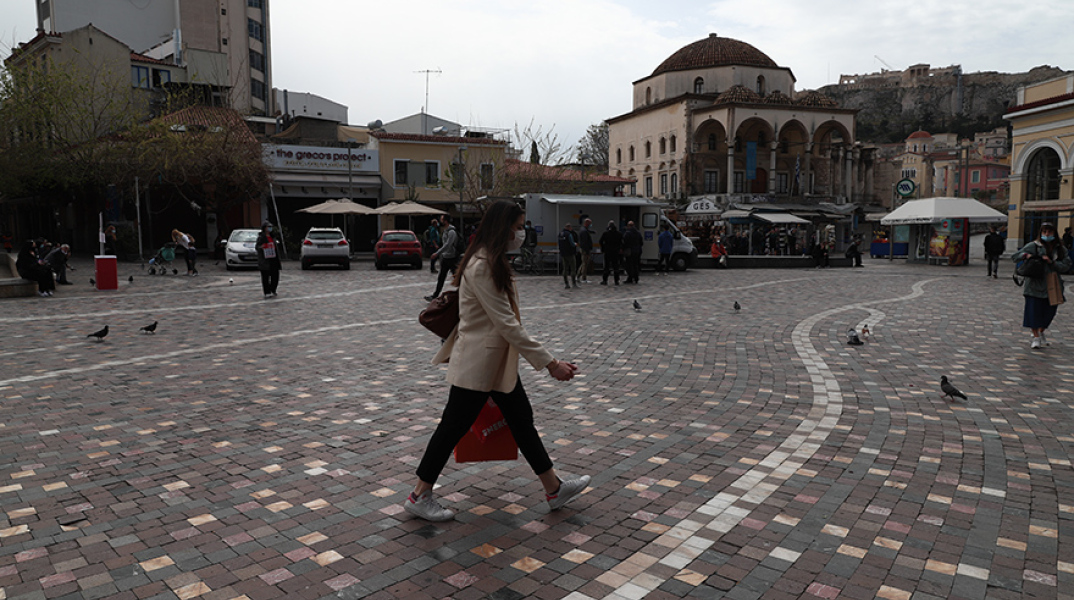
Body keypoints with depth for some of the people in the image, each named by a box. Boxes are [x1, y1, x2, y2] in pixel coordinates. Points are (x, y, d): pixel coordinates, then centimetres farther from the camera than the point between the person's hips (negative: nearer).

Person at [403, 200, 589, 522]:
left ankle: (554, 489, 25)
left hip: (498, 361, 10)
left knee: (522, 420, 14)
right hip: (476, 363, -10)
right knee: (454, 426, 2)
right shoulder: (481, 267, -22)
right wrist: (550, 363, -23)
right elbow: (507, 324, -25)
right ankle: (419, 496, 18)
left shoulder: (492, 262, 11)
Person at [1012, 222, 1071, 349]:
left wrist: (1052, 262, -14)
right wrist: (1026, 255, -15)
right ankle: (1036, 337, 5)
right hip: (1035, 283, -3)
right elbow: (1014, 256, 3)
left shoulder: (1061, 249, 8)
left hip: (1053, 285, 3)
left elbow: (1066, 266, 0)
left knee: (1049, 311, 8)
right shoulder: (1033, 246, 0)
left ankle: (1041, 332, 32)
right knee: (1034, 309, -5)